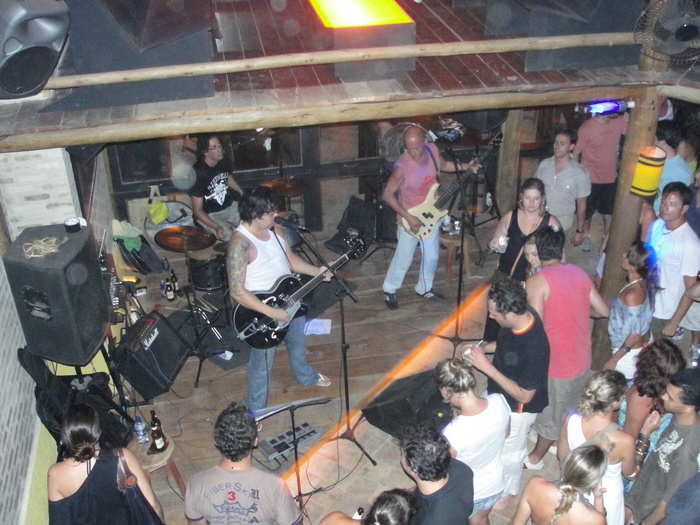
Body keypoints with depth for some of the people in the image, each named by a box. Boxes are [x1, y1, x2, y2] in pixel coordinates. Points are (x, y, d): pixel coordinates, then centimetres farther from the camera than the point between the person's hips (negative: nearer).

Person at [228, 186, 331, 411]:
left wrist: (317, 271, -2)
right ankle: (256, 409, 33)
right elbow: (237, 291, -31)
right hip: (261, 312, -8)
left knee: (297, 342, 30)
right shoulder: (240, 243, -30)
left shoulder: (274, 229, -5)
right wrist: (271, 312, -32)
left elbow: (289, 258, 11)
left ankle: (305, 375, 60)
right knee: (263, 361, 10)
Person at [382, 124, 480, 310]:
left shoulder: (432, 150, -12)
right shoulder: (402, 167, -29)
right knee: (404, 259, 6)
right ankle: (389, 290, 30)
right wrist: (408, 217, -21)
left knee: (432, 257, 16)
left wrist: (464, 167, -2)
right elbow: (387, 194, -20)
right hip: (409, 219, -5)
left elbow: (443, 165, 12)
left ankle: (424, 289, 39)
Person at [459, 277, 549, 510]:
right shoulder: (520, 317, -18)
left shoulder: (534, 347, -42)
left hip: (517, 408, -7)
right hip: (498, 394, 7)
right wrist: (480, 348, -11)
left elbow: (524, 395, -31)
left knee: (510, 452, 20)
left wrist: (486, 367, -34)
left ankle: (508, 491, 49)